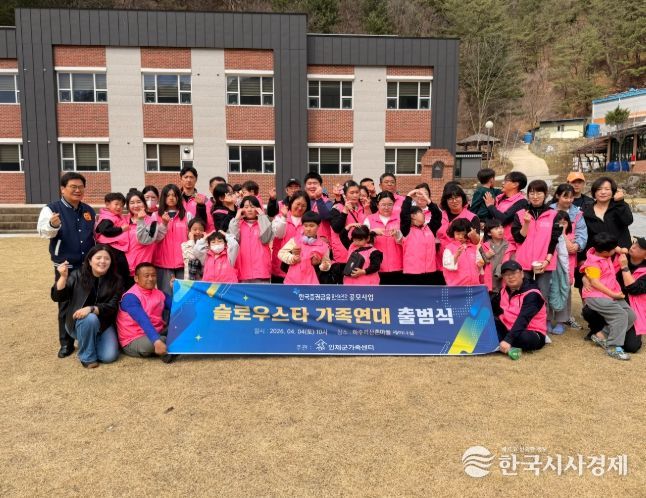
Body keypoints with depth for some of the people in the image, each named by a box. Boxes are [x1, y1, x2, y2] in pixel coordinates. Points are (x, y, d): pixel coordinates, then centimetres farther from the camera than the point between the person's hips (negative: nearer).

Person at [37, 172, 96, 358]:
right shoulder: (51, 209, -6)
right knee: (66, 306, 3)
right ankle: (66, 343, 16)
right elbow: (44, 231, -25)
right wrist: (53, 225, -48)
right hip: (65, 267, -4)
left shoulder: (89, 211, 9)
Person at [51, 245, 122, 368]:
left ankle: (92, 342, 16)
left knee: (109, 356, -19)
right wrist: (63, 277, -28)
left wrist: (91, 309, -30)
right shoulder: (77, 275, -6)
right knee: (90, 318, -37)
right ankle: (87, 356, -14)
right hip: (78, 322, -1)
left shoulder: (115, 281, -5)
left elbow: (112, 306, -14)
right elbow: (57, 297, -13)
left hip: (104, 324, 1)